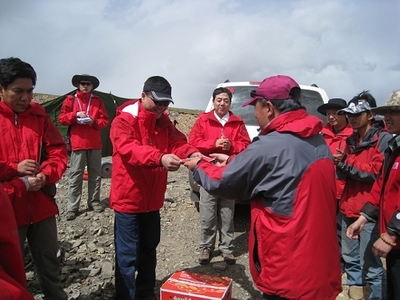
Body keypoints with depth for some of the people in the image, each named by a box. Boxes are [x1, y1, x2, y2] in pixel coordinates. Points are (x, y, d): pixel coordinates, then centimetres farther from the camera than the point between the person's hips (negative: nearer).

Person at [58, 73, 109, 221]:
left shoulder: (97, 101, 8)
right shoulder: (70, 100, 6)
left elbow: (105, 120, 5)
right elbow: (62, 118, 2)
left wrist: (94, 122, -14)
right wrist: (75, 114, -14)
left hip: (95, 143, 2)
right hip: (77, 143, -2)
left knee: (95, 173, 8)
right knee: (75, 175, -2)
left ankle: (94, 201, 19)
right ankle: (72, 207, 2)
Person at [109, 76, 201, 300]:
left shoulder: (163, 121, 7)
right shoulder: (124, 120, -15)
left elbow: (177, 141, -5)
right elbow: (129, 148, -32)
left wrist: (192, 153, -28)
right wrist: (160, 158, -48)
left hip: (152, 198, 7)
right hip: (128, 198, -7)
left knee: (149, 249, 21)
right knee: (128, 254, 1)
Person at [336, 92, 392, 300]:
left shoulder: (383, 139, -7)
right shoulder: (351, 140, 15)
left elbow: (378, 172, -16)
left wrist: (347, 164, -12)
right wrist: (341, 166, -5)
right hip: (348, 207, 8)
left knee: (369, 263, -3)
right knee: (349, 257, 18)